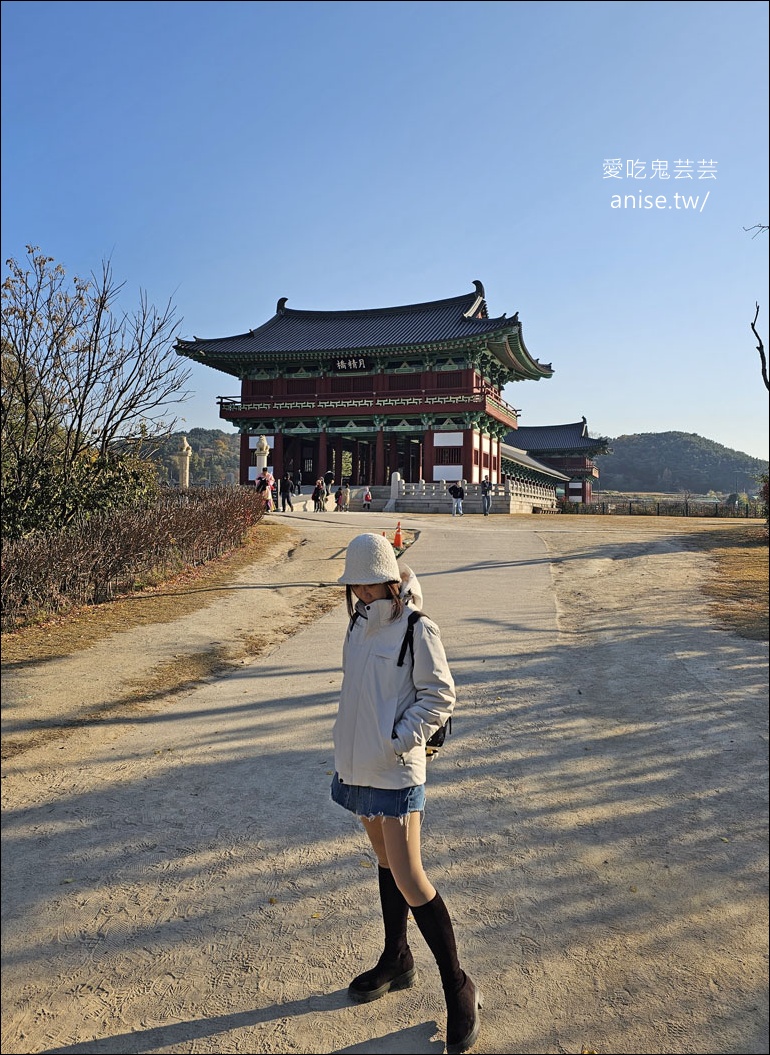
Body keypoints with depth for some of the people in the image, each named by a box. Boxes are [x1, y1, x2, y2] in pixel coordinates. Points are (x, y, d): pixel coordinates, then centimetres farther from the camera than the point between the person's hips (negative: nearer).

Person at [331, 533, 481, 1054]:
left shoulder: (417, 629, -16)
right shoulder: (359, 625, 6)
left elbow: (440, 696, -14)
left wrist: (398, 740, -20)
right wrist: (350, 749, 16)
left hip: (396, 772, -7)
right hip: (359, 766, 7)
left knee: (410, 881, -3)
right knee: (386, 862, 21)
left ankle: (459, 989, 16)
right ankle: (397, 962, 40)